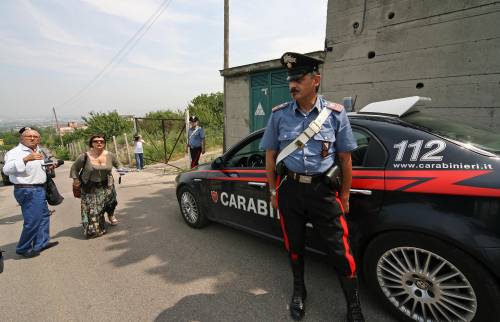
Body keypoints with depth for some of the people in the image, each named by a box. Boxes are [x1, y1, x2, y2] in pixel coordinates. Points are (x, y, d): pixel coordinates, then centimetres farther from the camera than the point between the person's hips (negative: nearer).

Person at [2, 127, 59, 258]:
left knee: (44, 215, 17)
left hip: (39, 188, 9)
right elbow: (7, 169, -31)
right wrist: (26, 158, -42)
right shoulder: (16, 152, -15)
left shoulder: (37, 151, 11)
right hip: (27, 190, -9)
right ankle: (23, 249, 12)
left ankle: (41, 243, 29)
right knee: (32, 221, -7)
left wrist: (48, 167, 11)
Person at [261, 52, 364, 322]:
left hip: (324, 190, -1)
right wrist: (273, 191, 7)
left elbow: (345, 159, 3)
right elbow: (270, 155, 7)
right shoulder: (279, 114, 1)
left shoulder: (335, 113, -2)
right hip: (290, 189, 2)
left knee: (340, 250, 3)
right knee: (294, 244, 17)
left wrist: (344, 196, 4)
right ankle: (298, 291, 43)